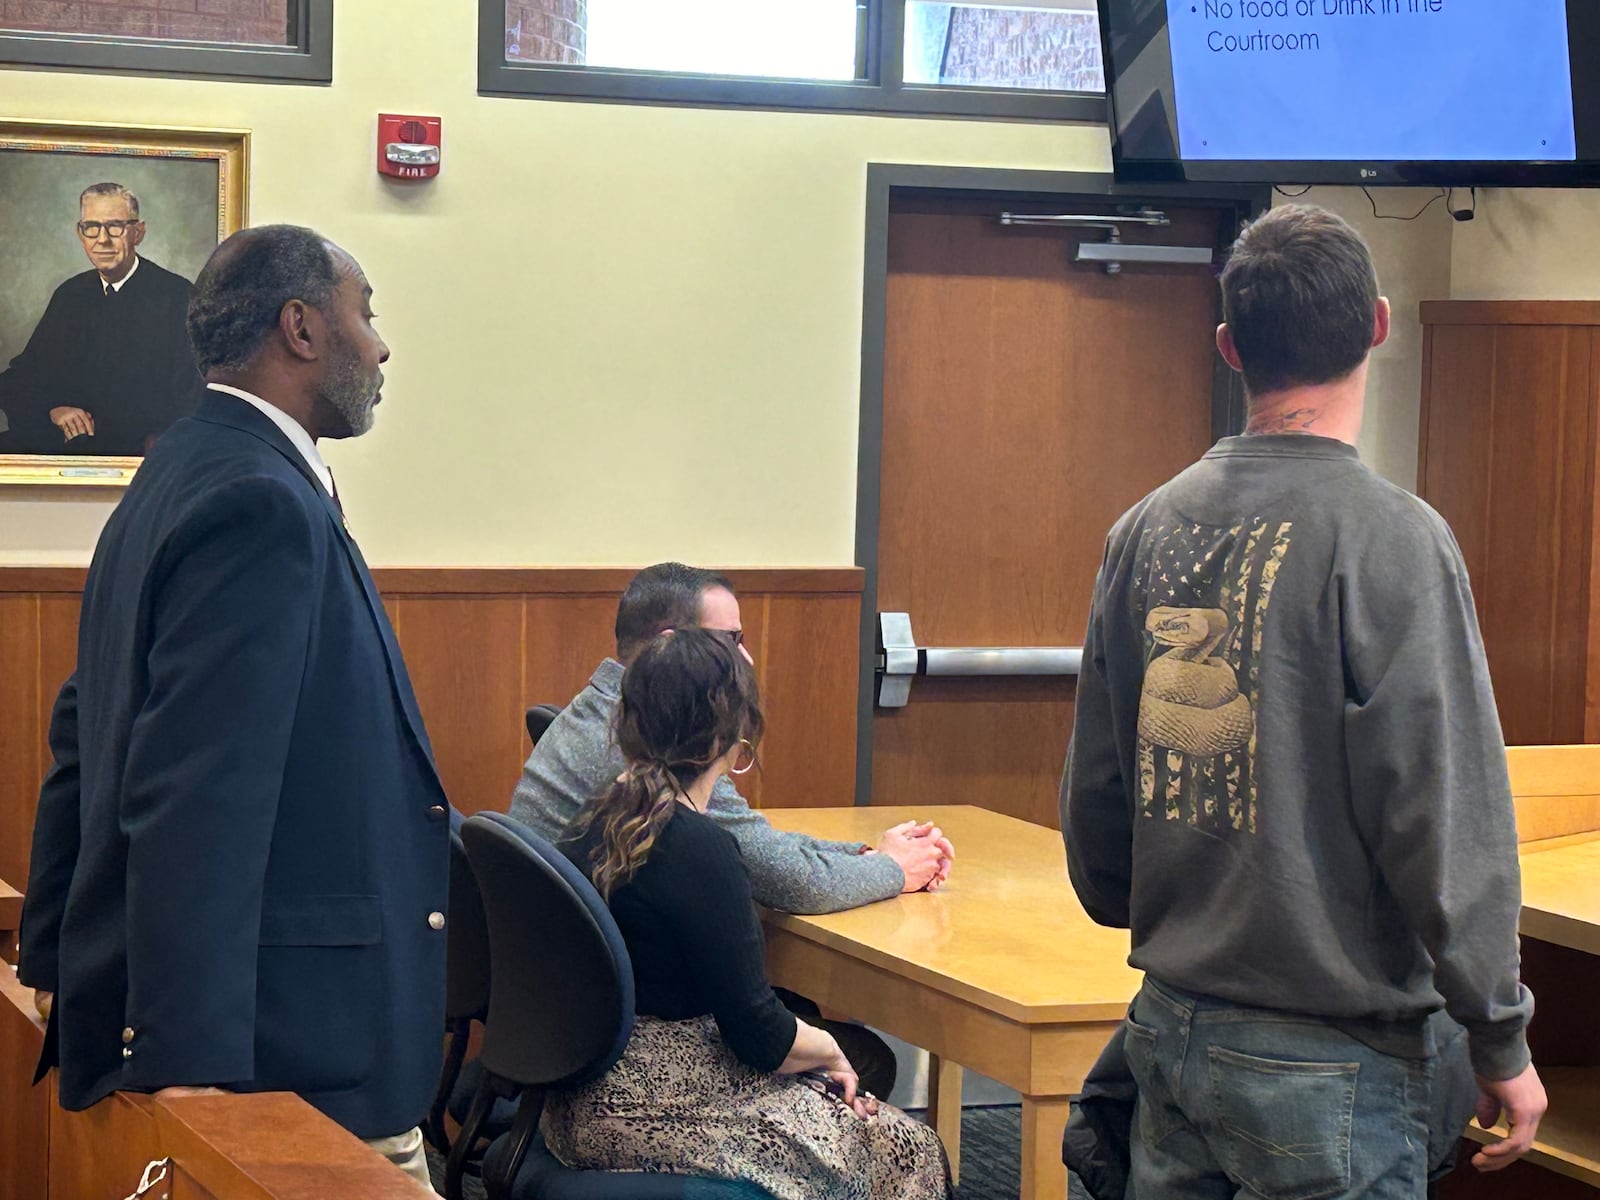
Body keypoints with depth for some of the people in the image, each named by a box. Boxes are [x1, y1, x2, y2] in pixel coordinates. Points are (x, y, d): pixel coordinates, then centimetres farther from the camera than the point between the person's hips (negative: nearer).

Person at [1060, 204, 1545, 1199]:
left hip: (1170, 1026, 6)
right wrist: (1503, 1041, -6)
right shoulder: (1390, 538, -15)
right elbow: (1445, 812, -16)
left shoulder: (1150, 528, 4)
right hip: (1327, 1053, -6)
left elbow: (1094, 789, 12)